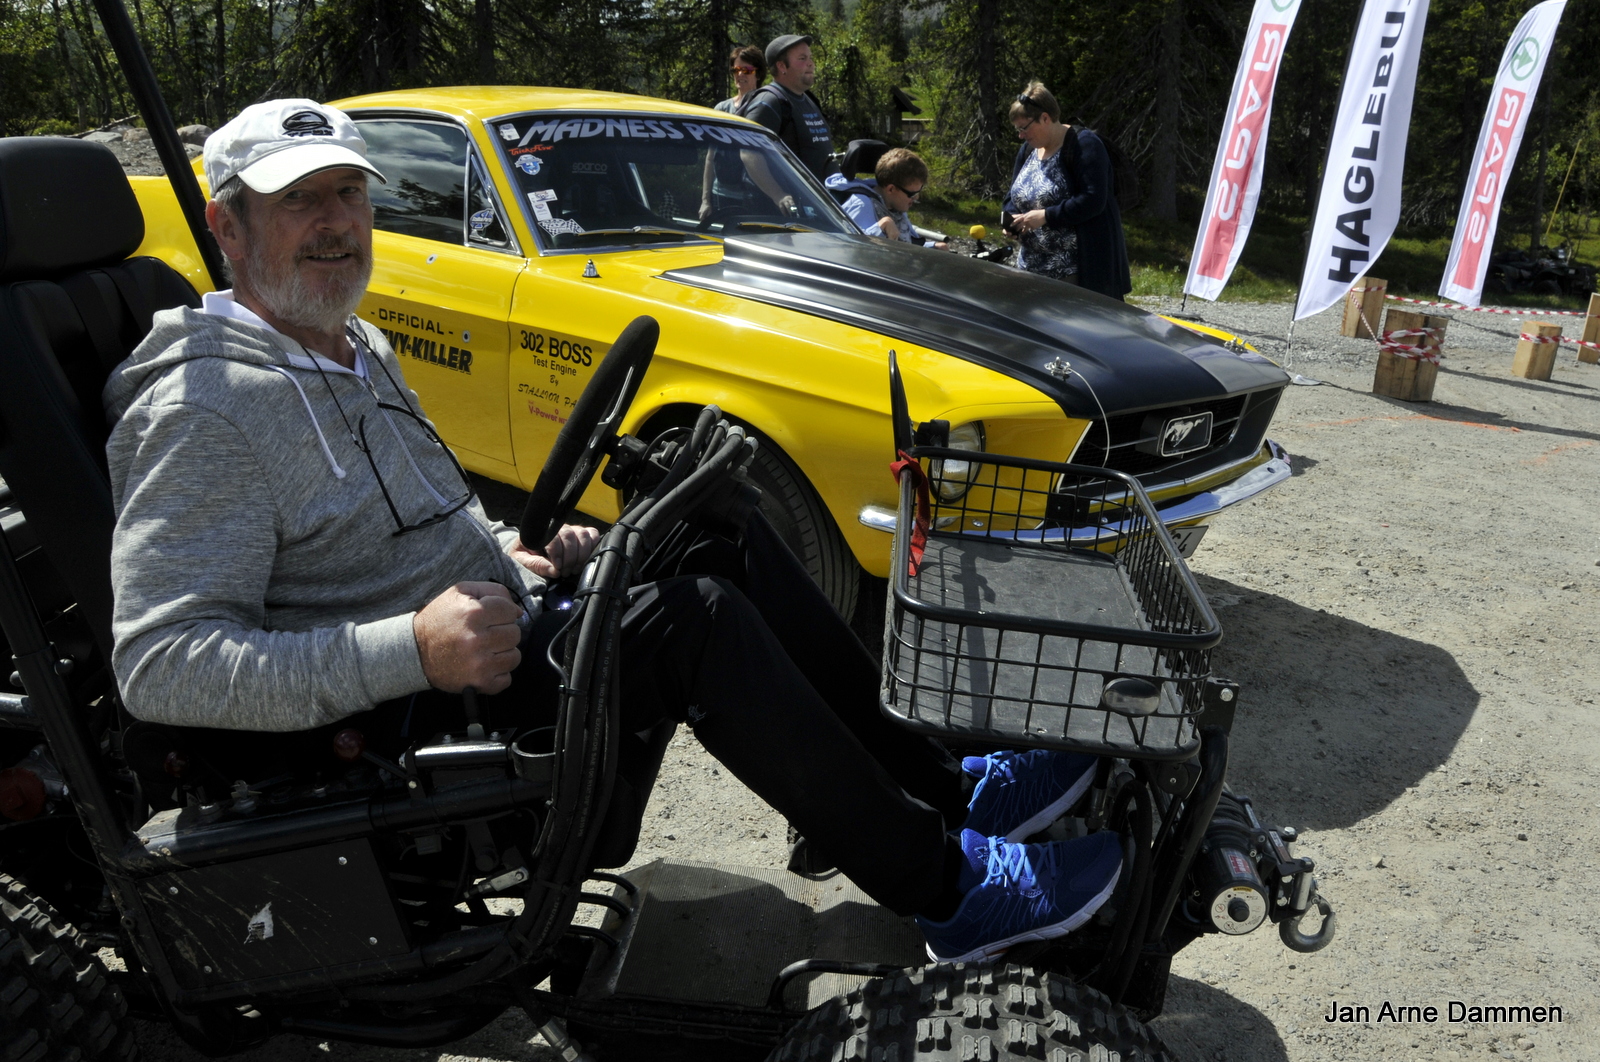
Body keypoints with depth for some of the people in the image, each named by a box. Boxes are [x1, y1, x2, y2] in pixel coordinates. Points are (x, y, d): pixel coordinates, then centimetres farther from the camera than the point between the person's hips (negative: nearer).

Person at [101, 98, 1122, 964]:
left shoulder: (355, 346, 13)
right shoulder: (203, 412, -16)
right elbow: (159, 663, -24)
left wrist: (510, 551, 5)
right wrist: (414, 650, -32)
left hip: (492, 613, 9)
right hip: (405, 720, -9)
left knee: (722, 532, -4)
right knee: (694, 620, -25)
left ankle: (939, 782, 1)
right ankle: (947, 888, -13)